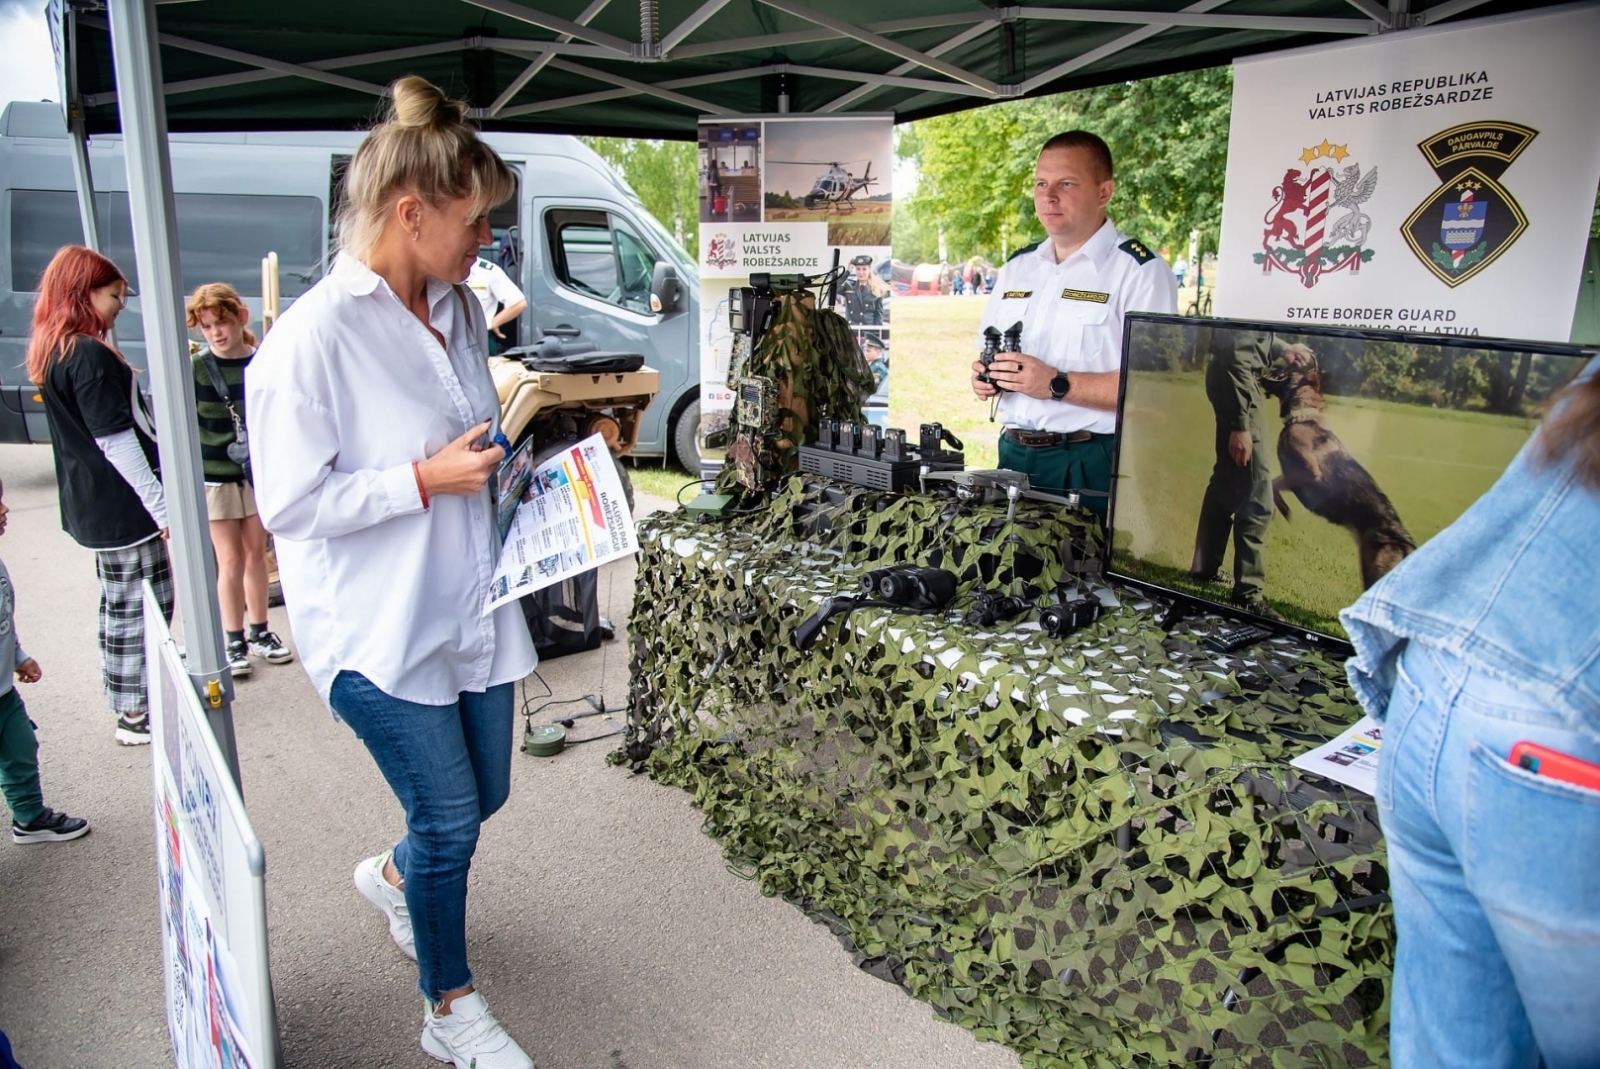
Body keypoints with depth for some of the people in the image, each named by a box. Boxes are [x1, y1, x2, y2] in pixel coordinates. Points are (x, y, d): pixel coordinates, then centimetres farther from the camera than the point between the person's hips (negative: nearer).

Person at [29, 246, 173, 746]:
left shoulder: (49, 353, 11)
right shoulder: (89, 356, -19)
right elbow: (116, 440, -20)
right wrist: (161, 505, -17)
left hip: (93, 504, 10)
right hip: (122, 504, -10)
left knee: (121, 605, 19)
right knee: (141, 607, -1)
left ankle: (128, 697, 31)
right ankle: (137, 714, 8)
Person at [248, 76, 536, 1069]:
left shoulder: (459, 309, 6)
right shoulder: (314, 337, -19)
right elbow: (289, 504, -18)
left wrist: (498, 453, 2)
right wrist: (425, 479, -22)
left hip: (469, 604, 8)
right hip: (380, 626, -7)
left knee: (481, 796, 19)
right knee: (451, 817, 5)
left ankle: (394, 876, 54)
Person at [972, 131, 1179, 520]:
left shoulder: (1140, 271, -8)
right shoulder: (1016, 267, 14)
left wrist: (1056, 385, -21)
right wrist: (986, 376, 0)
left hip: (1092, 464, -6)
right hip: (1014, 454, 6)